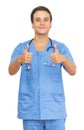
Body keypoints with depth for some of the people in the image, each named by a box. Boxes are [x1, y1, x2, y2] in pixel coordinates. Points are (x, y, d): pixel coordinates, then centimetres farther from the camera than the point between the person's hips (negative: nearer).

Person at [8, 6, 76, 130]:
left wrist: (63, 59, -32)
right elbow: (11, 71, -10)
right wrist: (20, 59, -34)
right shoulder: (21, 48, 4)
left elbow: (73, 71, -10)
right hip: (31, 111, 0)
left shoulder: (61, 48, 4)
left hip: (55, 111, 0)